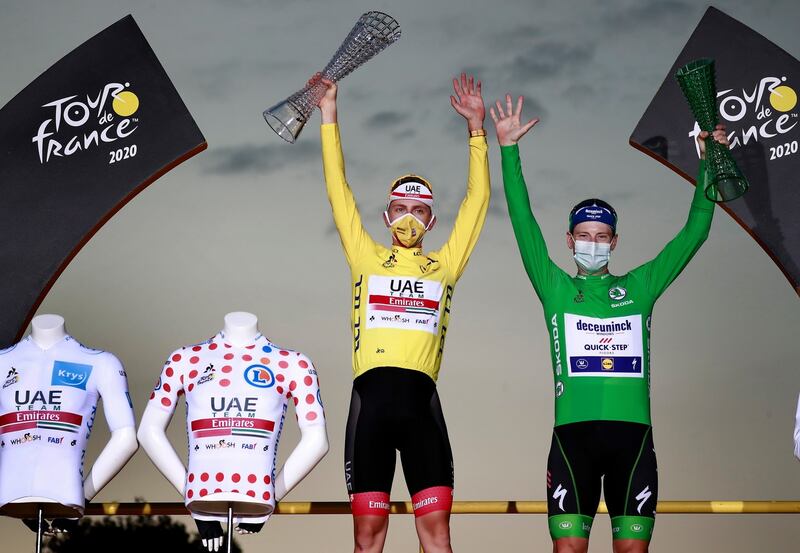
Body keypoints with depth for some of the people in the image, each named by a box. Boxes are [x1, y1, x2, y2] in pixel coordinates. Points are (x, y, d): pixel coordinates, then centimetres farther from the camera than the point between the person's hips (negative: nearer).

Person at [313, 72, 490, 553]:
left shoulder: (444, 265, 18)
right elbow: (338, 191, 15)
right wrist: (329, 117, 12)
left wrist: (476, 128, 13)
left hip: (420, 399, 0)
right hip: (371, 396, 0)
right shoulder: (367, 259, 17)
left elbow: (478, 199, 16)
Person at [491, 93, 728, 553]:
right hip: (574, 432, -1)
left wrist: (708, 162, 8)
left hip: (633, 431, 1)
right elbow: (524, 222, 3)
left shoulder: (640, 287, 14)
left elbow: (694, 232, 13)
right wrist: (509, 149, -3)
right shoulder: (556, 288, 10)